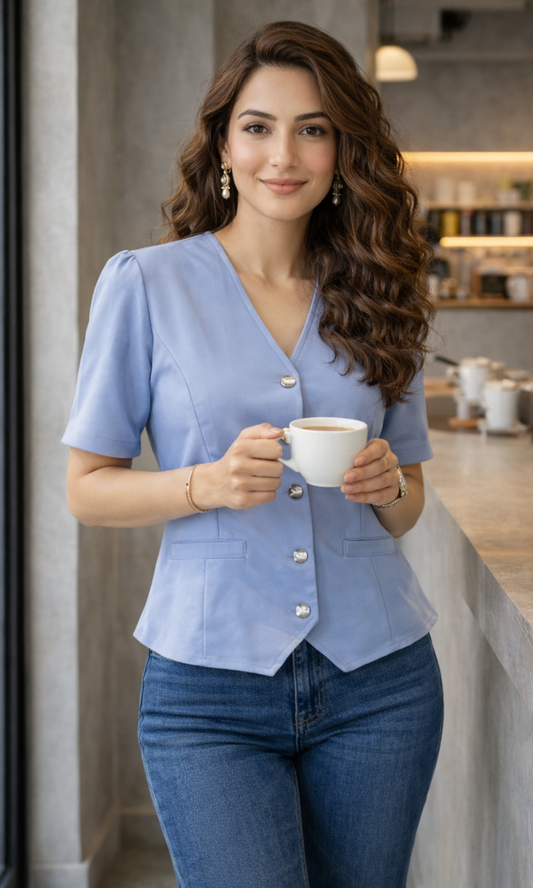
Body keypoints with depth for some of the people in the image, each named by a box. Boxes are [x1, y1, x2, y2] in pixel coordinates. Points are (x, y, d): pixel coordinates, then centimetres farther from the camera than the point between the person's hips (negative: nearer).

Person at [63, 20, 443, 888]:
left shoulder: (376, 297, 8)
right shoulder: (145, 283, -2)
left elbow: (407, 506, 14)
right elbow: (87, 488, -1)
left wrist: (388, 486, -9)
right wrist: (209, 483, -19)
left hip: (379, 682, 3)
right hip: (211, 688, -3)